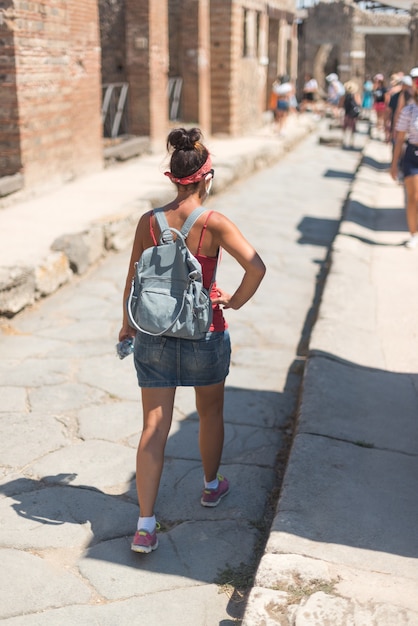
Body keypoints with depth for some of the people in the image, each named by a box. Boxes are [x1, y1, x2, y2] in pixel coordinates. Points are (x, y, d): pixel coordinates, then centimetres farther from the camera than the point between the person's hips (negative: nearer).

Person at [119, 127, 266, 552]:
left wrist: (127, 325, 16)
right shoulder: (213, 223, -14)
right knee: (210, 412, 23)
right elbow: (256, 267, -23)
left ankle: (145, 525, 2)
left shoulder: (148, 222, -5)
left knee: (154, 427, 5)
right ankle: (211, 486, 44)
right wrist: (234, 301, -5)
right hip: (204, 334, -2)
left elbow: (133, 281, 2)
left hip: (154, 334, 2)